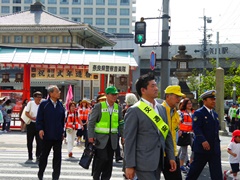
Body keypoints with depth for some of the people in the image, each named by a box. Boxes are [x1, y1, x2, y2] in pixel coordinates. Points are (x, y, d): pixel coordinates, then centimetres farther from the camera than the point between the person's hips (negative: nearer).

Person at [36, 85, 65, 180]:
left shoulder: (60, 105, 8)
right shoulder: (44, 104, -4)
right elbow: (39, 118, -4)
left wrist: (62, 131, 11)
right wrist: (40, 129, -14)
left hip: (58, 135, 3)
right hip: (47, 135, -3)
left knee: (57, 156, 3)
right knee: (44, 154, 10)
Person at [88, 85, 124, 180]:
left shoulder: (118, 108, 8)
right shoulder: (98, 106, -5)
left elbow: (121, 124, 12)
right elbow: (91, 122, -6)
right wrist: (91, 136, -13)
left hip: (113, 139, 4)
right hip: (100, 138, -4)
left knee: (109, 161, 6)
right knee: (102, 158, -9)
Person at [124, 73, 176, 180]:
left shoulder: (162, 109, 12)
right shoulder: (134, 111, -9)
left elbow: (167, 134, 16)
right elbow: (129, 139, -11)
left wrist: (171, 157, 11)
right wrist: (130, 165, -14)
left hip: (158, 161, 7)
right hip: (144, 162, -7)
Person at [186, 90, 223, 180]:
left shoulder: (215, 114, 17)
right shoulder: (198, 113, -7)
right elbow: (196, 128, -18)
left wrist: (217, 144, 17)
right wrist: (203, 141, -28)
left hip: (215, 149, 7)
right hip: (202, 148, -7)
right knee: (195, 169, 6)